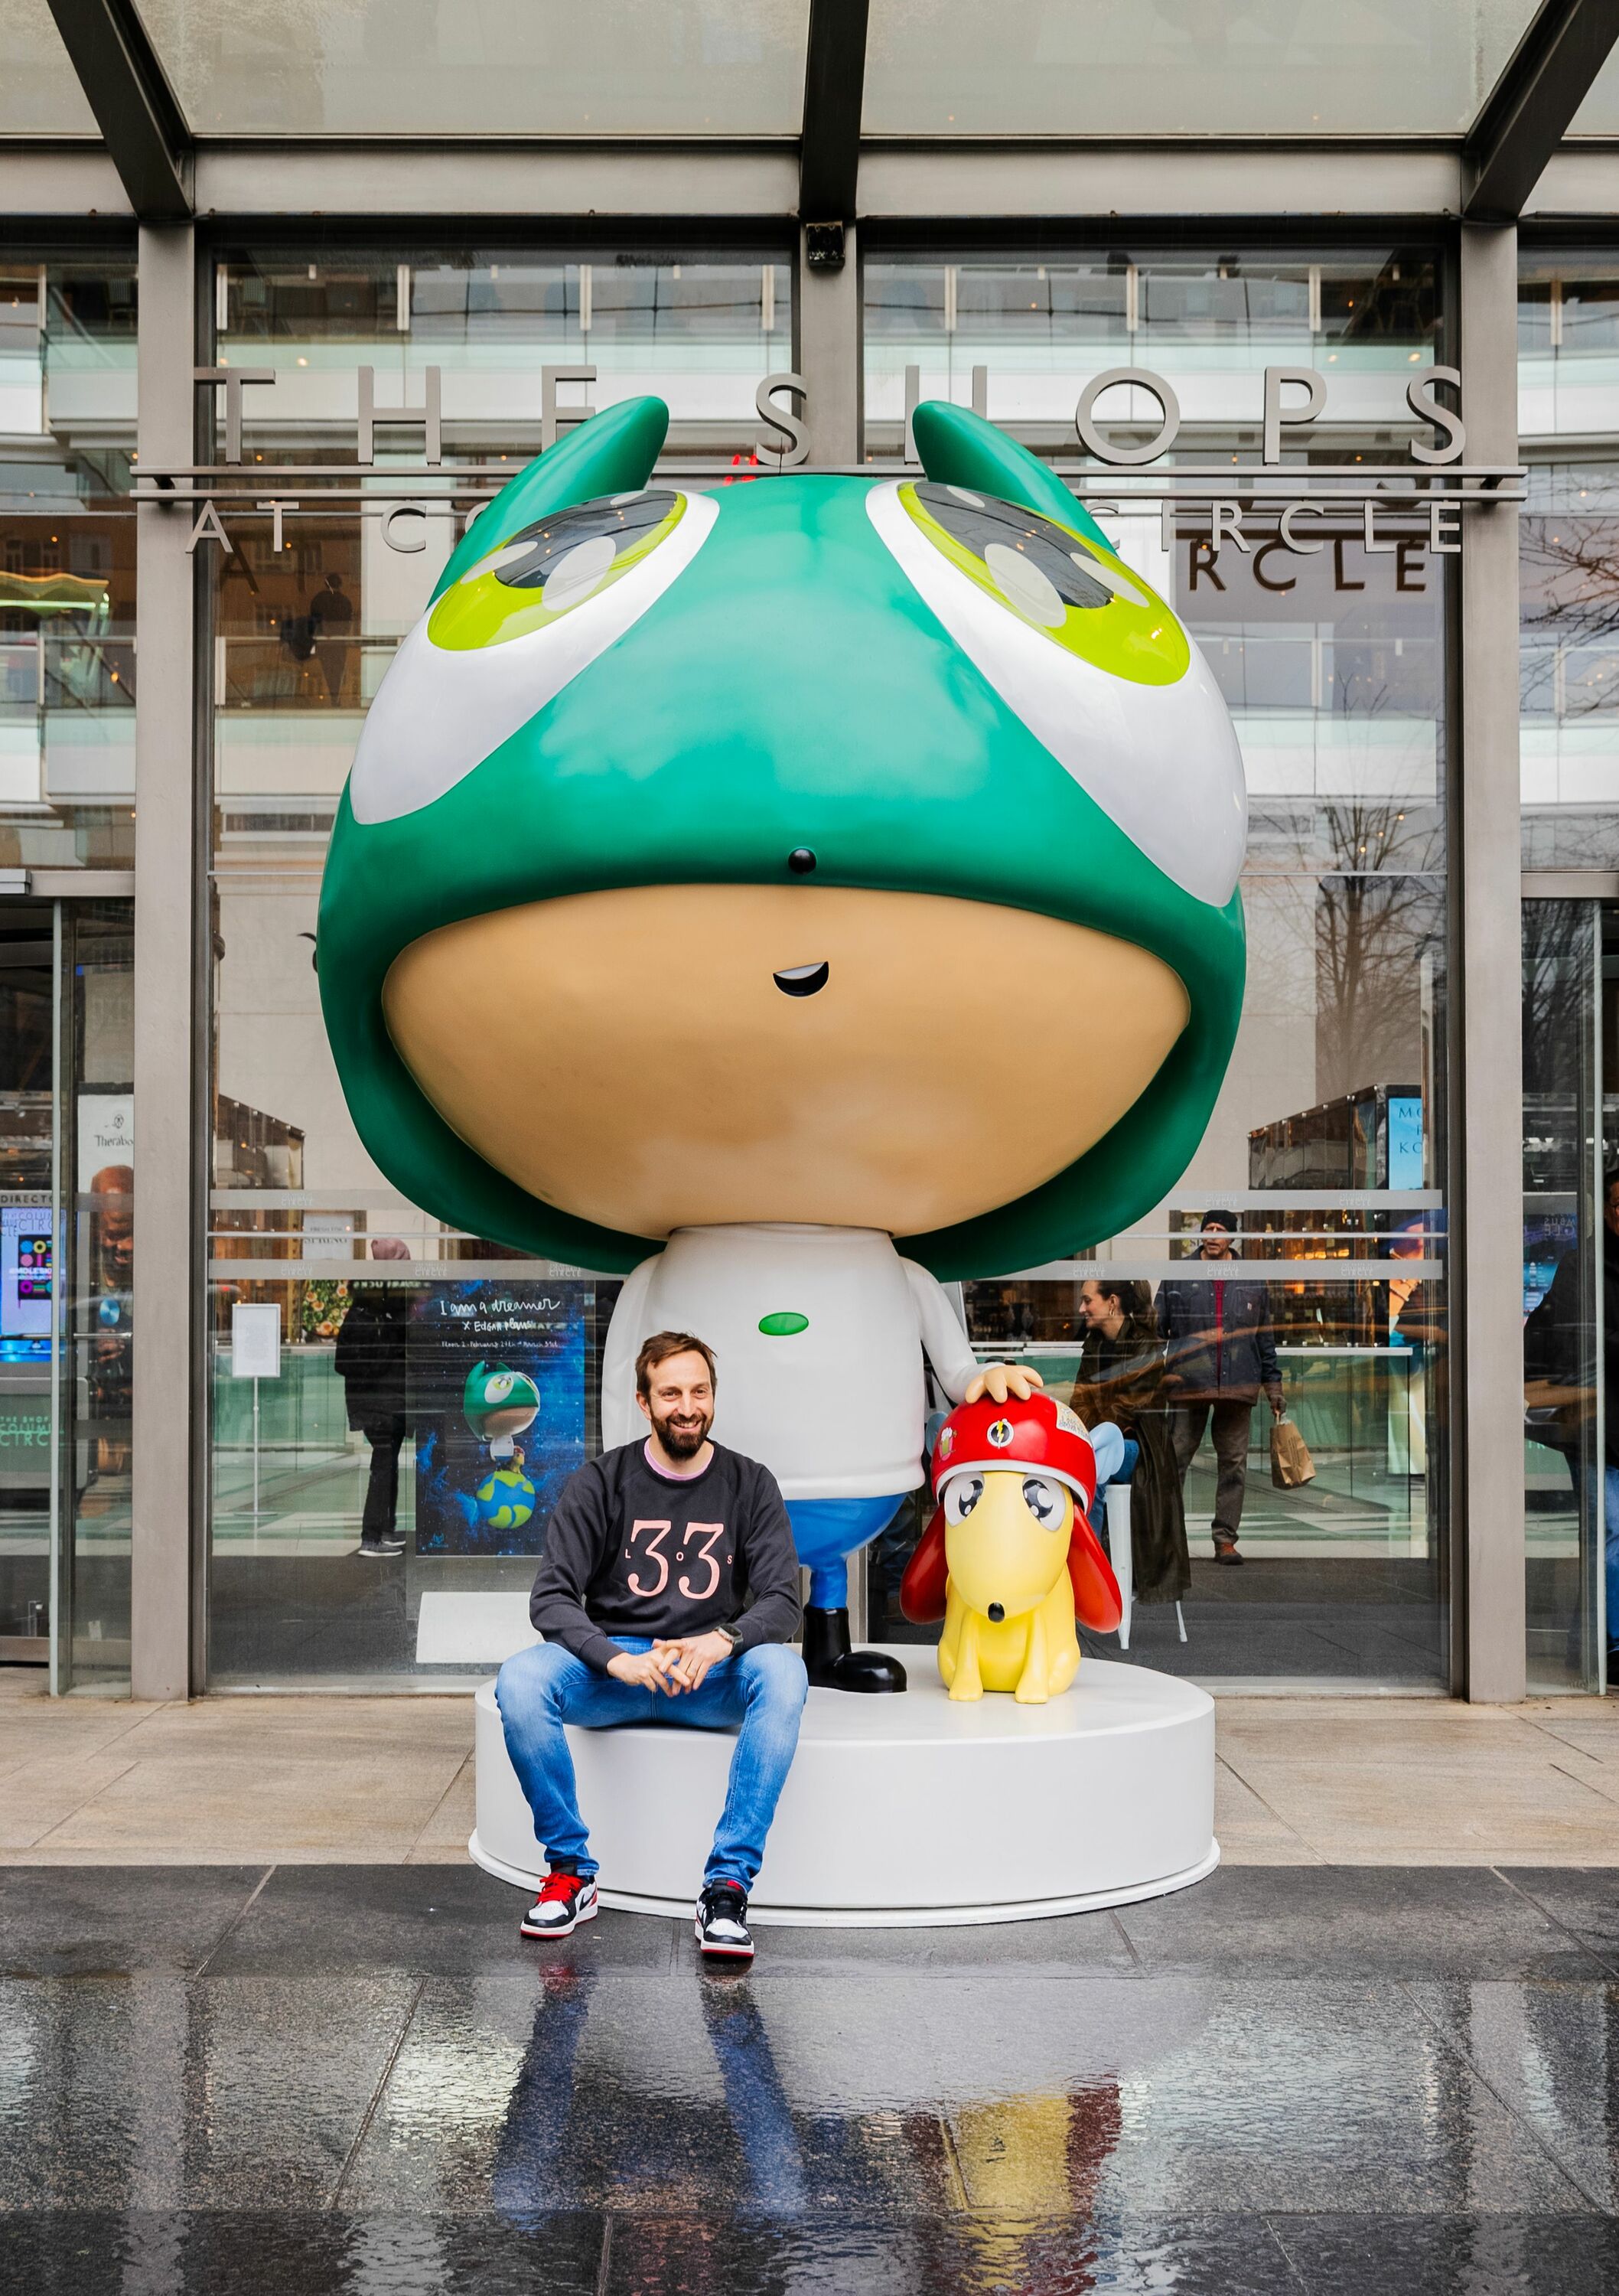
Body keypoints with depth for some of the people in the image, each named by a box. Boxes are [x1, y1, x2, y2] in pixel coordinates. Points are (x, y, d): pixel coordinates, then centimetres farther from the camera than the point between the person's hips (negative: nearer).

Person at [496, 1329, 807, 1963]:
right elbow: (551, 1598, -8)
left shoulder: (750, 1485, 3)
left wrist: (721, 1642, -28)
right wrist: (619, 1660, -27)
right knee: (519, 1682, -30)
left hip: (714, 1675, 0)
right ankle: (571, 1870, -12)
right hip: (612, 1668, 0)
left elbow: (782, 1602, -6)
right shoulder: (600, 1482, 1)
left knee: (783, 1672, -33)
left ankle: (727, 1886, -29)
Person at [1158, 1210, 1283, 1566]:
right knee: (1174, 1459, -3)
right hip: (1187, 1386, -1)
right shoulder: (1178, 1277, 8)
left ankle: (1225, 1539, 8)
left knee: (1234, 1464, 2)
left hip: (1238, 1386, 2)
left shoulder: (1253, 1282, 12)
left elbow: (1265, 1337, 17)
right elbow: (1157, 1329, 9)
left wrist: (1273, 1384, 13)